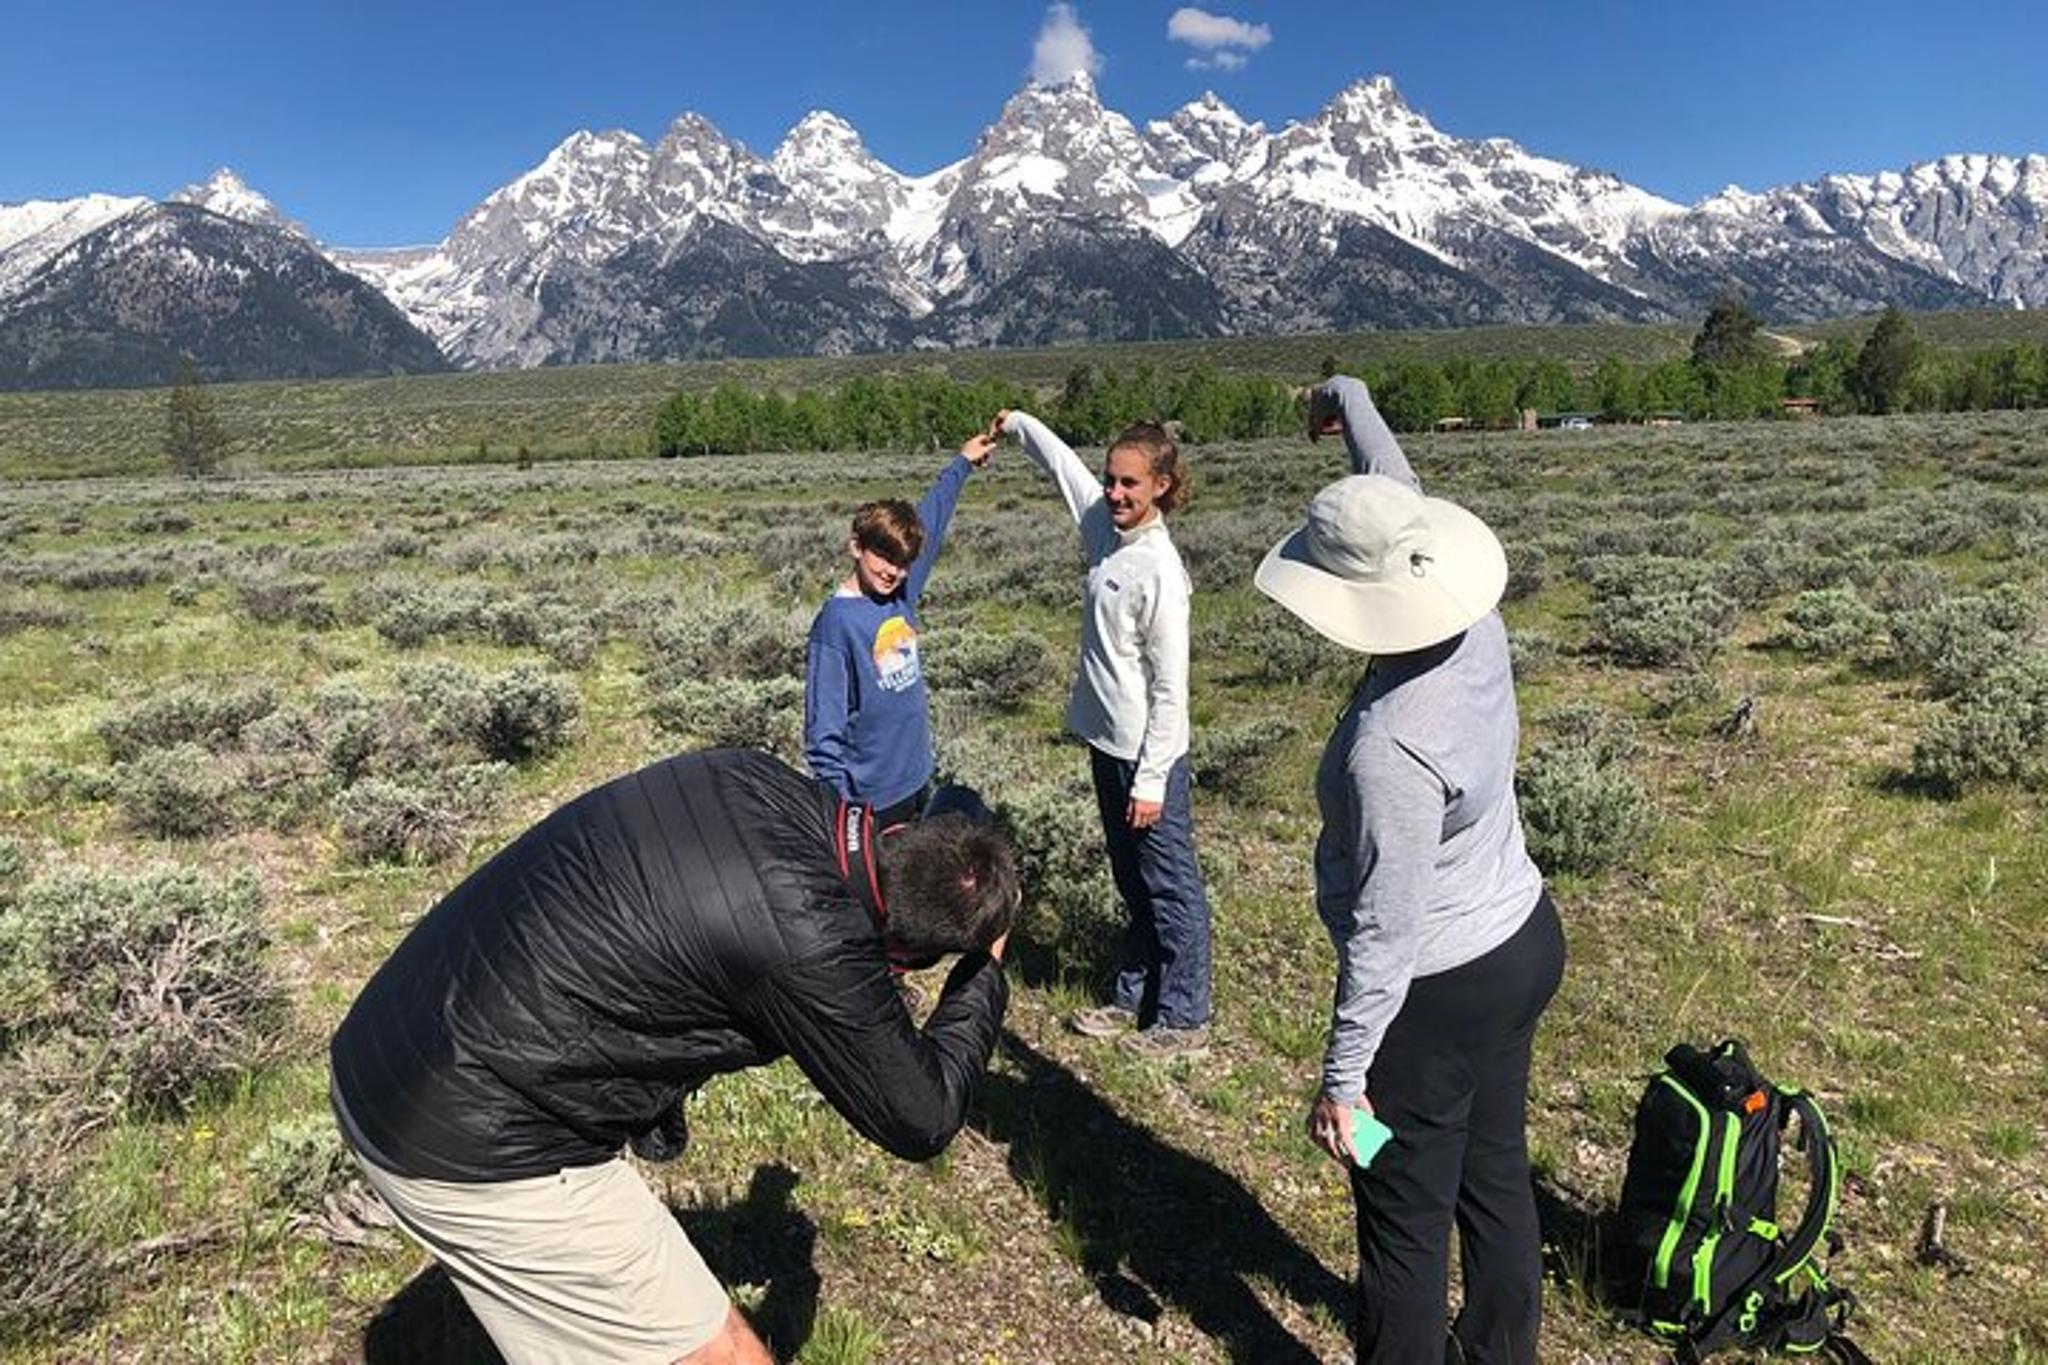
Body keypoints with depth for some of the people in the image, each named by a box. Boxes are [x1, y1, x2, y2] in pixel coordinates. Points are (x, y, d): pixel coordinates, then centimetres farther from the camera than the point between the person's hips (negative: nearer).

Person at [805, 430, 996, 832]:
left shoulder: (901, 596, 1)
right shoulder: (836, 622, -18)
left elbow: (930, 520, 17)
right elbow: (824, 727, -18)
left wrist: (961, 465, 25)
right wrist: (838, 806, -21)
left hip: (916, 781, 7)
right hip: (869, 801, -7)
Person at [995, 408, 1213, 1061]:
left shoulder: (1158, 569, -20)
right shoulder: (1103, 527, 1)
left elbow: (1170, 688, -18)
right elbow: (1064, 463, 21)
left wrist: (1151, 779, -17)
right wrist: (1018, 423, 35)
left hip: (1147, 755, -8)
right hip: (1107, 741, 8)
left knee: (1169, 887, 5)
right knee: (1134, 882, 19)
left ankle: (1183, 1019, 19)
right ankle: (1132, 1000, 33)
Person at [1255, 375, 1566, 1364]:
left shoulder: (1388, 747, -34)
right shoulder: (1476, 629, -11)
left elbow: (1386, 931, -27)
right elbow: (1407, 504, 7)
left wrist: (1342, 1076, -16)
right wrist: (1351, 403, 22)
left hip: (1438, 993, -9)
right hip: (1522, 941, 9)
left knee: (1406, 1216, 13)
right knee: (1495, 1173, 26)